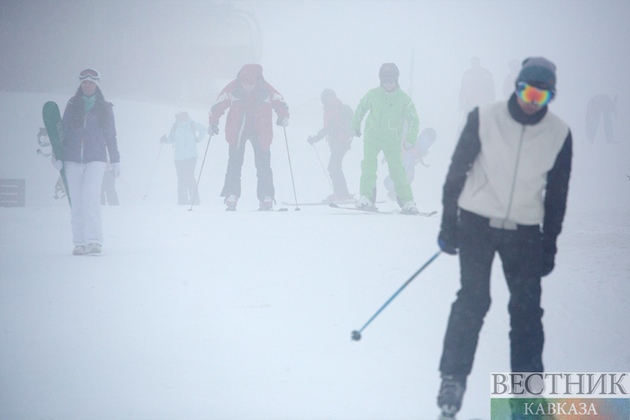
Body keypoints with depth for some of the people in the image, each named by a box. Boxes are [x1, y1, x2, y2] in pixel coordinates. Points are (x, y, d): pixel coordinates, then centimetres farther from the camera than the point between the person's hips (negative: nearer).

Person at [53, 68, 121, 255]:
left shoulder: (105, 108, 9)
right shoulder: (72, 105, 12)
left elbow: (111, 136, 13)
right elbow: (63, 131, 11)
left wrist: (115, 161, 11)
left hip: (95, 158, -2)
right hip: (73, 159, 2)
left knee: (91, 196, -18)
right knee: (76, 201, 1)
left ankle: (94, 240, -22)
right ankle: (79, 242, 5)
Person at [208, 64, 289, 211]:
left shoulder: (266, 91, -12)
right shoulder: (232, 89, -12)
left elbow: (280, 104, -3)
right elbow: (218, 106, -3)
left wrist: (283, 117, -21)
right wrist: (213, 122, -12)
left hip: (260, 131, 0)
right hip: (237, 131, 0)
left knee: (263, 165, -4)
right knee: (234, 163, -5)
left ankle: (266, 199, -3)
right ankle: (231, 197, -5)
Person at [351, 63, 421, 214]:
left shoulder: (404, 99, -7)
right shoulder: (373, 94, -5)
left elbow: (414, 120, 1)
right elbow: (361, 108, 13)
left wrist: (410, 139, -10)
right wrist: (356, 126, 20)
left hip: (392, 141, 0)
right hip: (372, 137, 0)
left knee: (397, 170, 1)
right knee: (368, 165, -16)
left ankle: (406, 201, 10)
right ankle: (366, 197, -16)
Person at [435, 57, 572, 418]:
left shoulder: (559, 134, -3)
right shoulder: (485, 119, -8)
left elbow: (557, 193, 6)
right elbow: (457, 171, -1)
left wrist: (550, 245, 5)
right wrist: (449, 224, -2)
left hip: (525, 232, 2)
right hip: (477, 224, -2)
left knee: (527, 310, 2)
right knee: (473, 301, -6)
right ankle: (453, 378, 3)